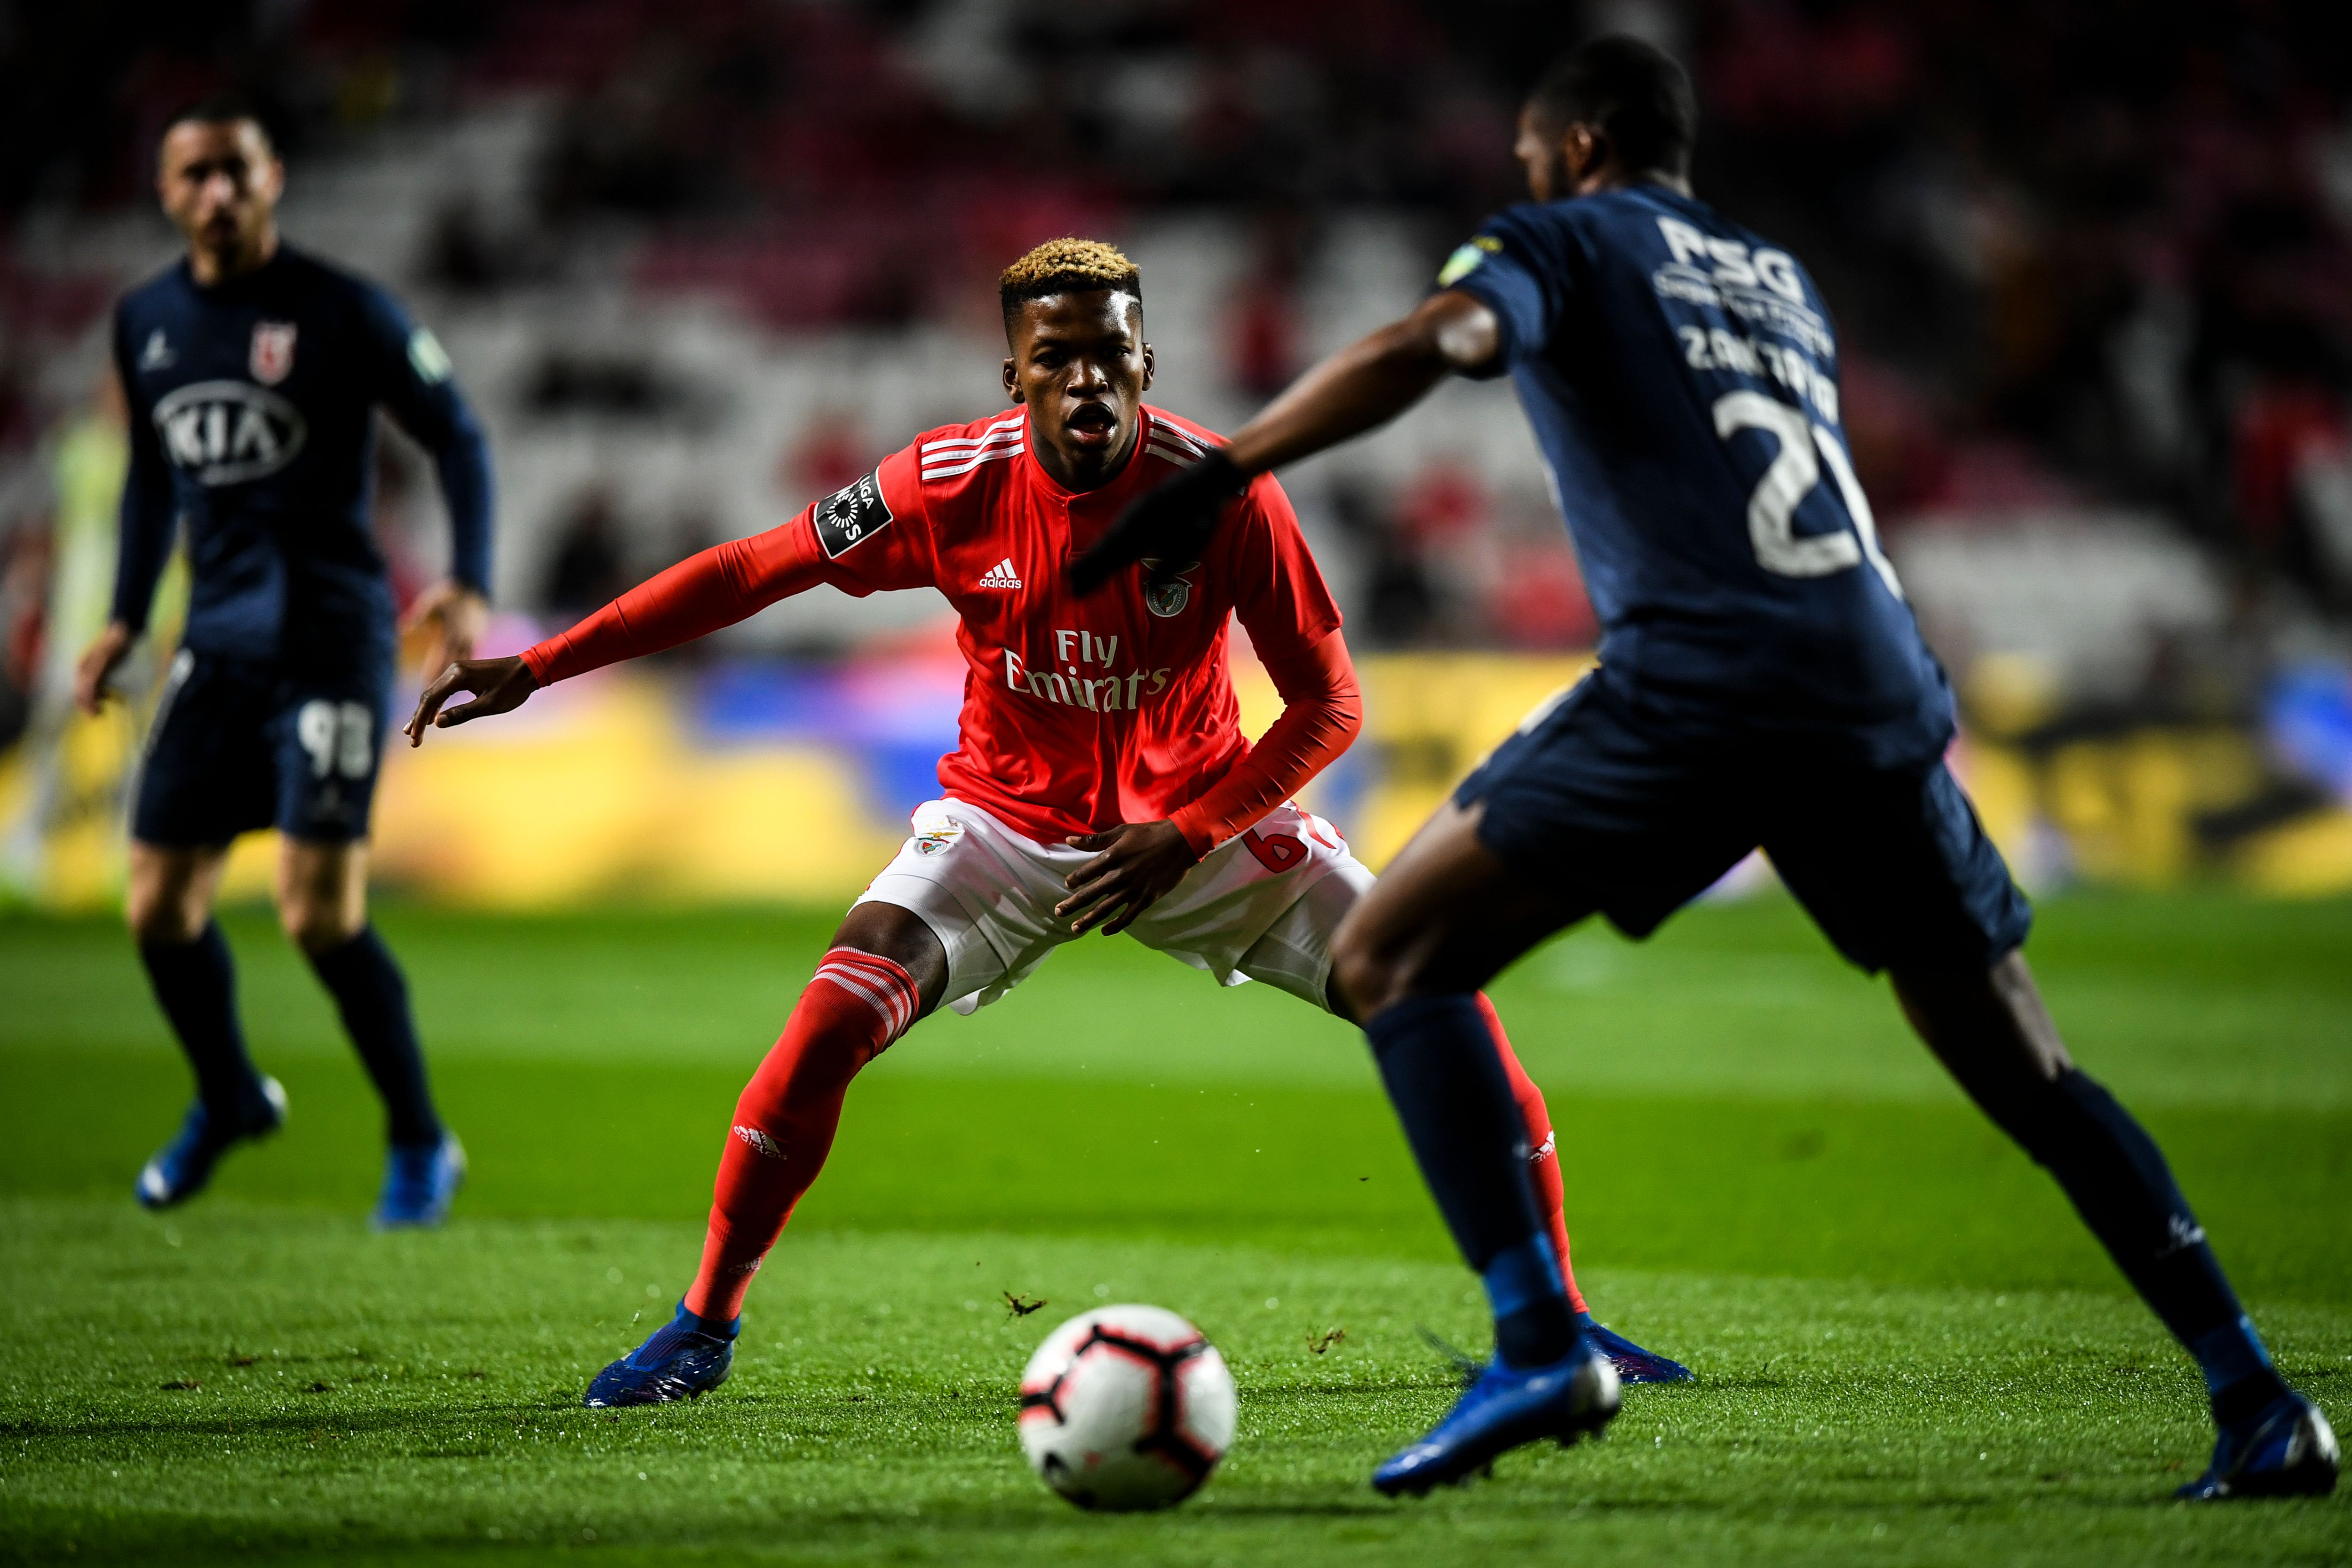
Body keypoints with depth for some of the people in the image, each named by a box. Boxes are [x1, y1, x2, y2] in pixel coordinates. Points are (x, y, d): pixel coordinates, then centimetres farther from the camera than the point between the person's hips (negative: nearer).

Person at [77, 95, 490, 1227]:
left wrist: (470, 588, -15)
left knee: (319, 913, -13)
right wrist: (126, 618, 17)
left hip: (330, 635, -5)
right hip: (217, 643, 6)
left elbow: (456, 439, -3)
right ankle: (228, 1101, 32)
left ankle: (420, 1145, 5)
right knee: (159, 907, 4)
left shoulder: (344, 314, -8)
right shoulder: (146, 322, 8)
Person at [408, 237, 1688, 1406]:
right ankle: (703, 1328, -3)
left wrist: (1185, 837, -23)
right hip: (1008, 819, 0)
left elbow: (1328, 704, -13)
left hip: (1194, 819, 0)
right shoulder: (952, 486, -19)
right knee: (833, 1021, -22)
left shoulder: (1223, 493, -22)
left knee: (1443, 999, -12)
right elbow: (750, 572, -10)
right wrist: (536, 669, -13)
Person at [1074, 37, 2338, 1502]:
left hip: (1695, 676, -6)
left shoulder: (1564, 241, 12)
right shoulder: (1782, 280, 31)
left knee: (1392, 953, 3)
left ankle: (1538, 1343, -12)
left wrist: (1222, 472, -14)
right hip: (1879, 691, 6)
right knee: (2028, 1075, 18)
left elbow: (1426, 345, -8)